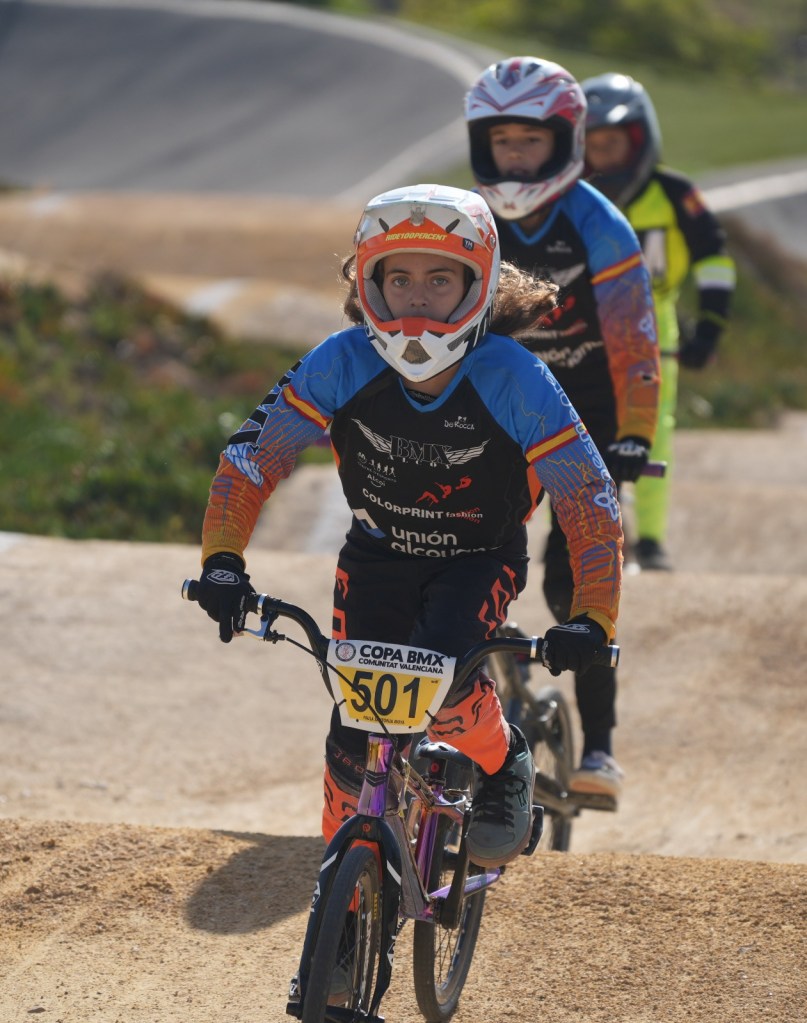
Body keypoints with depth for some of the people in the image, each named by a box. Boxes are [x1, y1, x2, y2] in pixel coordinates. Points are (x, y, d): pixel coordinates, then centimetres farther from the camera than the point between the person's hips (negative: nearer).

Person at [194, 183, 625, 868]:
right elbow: (255, 453, -16)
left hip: (480, 560, -2)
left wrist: (592, 619, -30)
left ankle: (502, 765, 2)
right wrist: (223, 561, -28)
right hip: (378, 555, 2)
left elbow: (590, 500, -22)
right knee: (355, 729, -8)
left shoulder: (514, 382, -28)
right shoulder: (344, 364, -23)